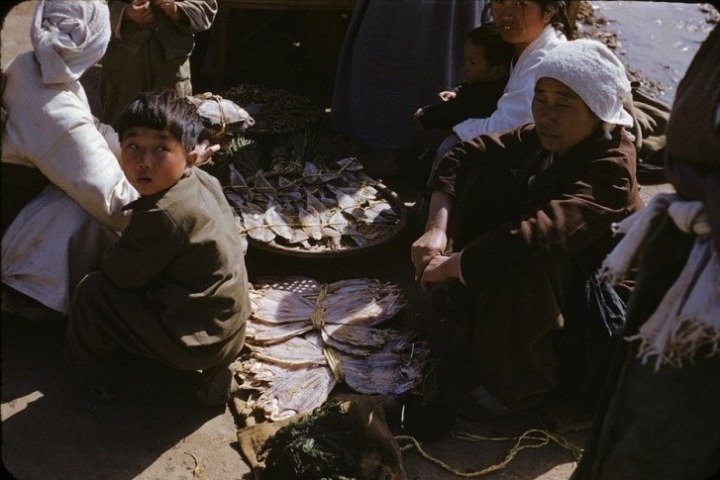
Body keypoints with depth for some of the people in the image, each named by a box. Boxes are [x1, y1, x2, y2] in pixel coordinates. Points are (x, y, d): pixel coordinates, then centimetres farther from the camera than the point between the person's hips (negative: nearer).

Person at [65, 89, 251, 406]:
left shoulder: (163, 215, -28)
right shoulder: (204, 181, -1)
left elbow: (118, 271, -13)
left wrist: (112, 252, 6)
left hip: (197, 341, -9)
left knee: (92, 291, -4)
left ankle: (94, 379, 19)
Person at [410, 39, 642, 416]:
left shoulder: (611, 169, -29)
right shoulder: (546, 138, -8)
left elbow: (537, 238, -42)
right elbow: (462, 156, -10)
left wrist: (449, 265, -32)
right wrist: (437, 229, -25)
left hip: (593, 312, -7)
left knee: (522, 255, -35)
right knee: (486, 177, -8)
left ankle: (512, 384, -10)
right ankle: (473, 325, 2)